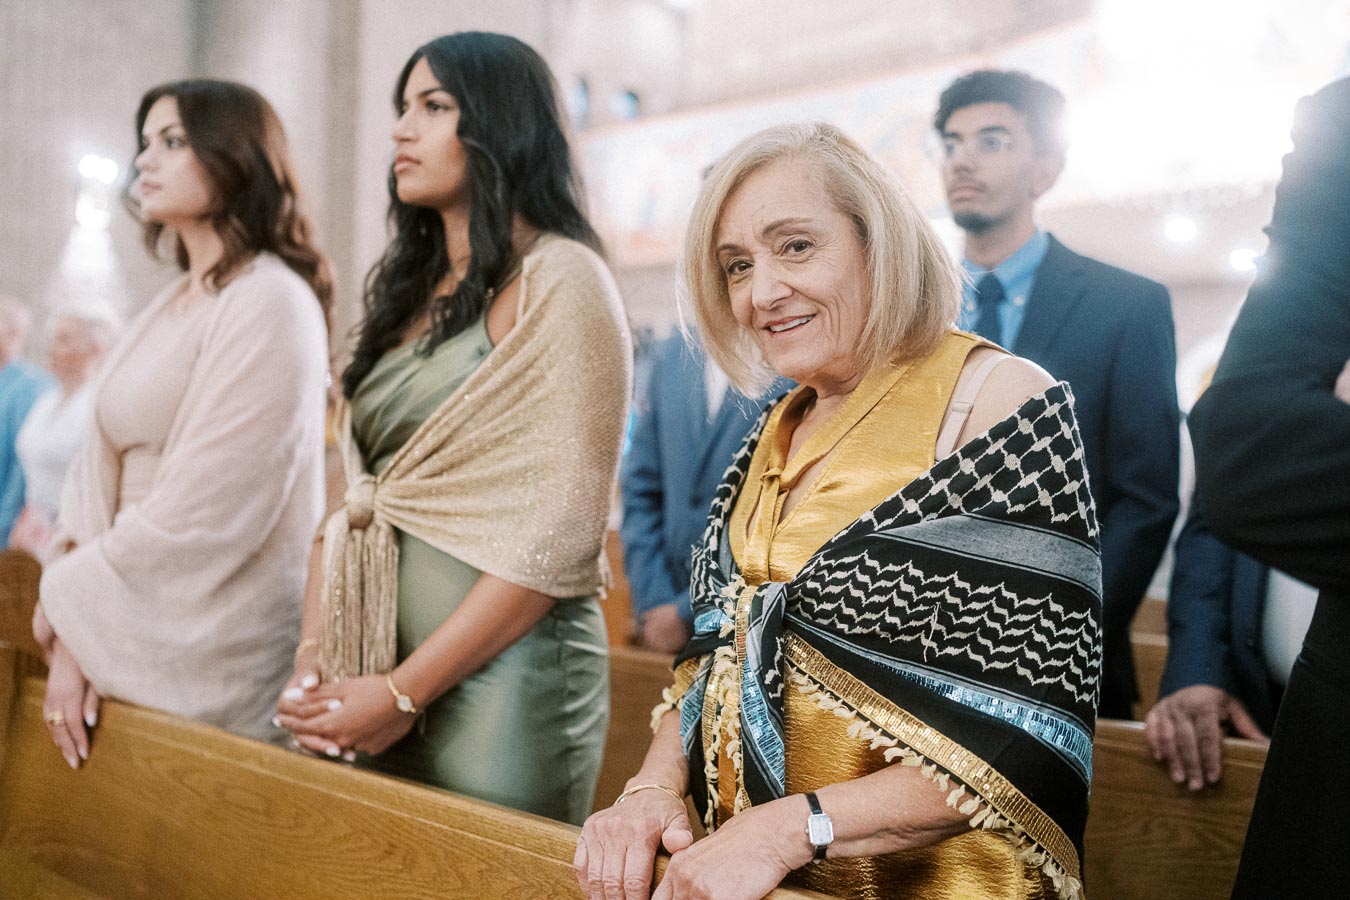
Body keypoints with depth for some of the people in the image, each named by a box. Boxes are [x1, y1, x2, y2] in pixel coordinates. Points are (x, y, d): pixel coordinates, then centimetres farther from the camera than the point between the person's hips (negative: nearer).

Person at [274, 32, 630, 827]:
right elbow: (351, 493, 13)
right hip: (376, 683, 6)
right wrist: (314, 656, 0)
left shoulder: (560, 279, -8)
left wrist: (403, 691, -14)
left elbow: (561, 530, -15)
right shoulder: (409, 293, 14)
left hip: (501, 677, -6)